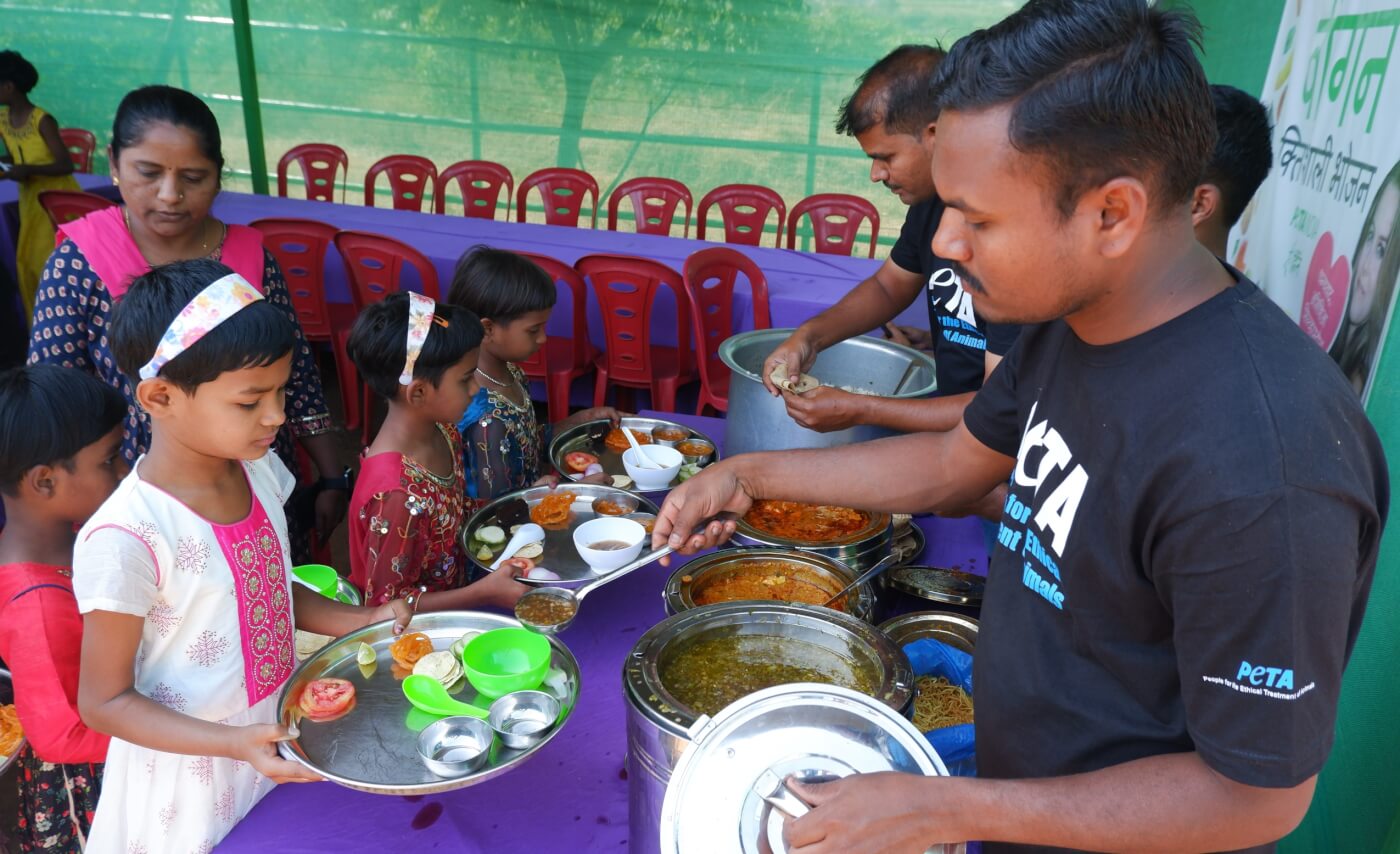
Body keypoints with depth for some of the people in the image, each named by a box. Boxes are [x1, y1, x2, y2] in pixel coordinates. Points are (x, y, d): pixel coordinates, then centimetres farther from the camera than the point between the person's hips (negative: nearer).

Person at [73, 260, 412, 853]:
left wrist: (361, 621, -7)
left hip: (279, 732, 6)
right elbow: (104, 702, -17)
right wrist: (237, 743, -29)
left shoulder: (259, 472, -8)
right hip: (194, 769, -6)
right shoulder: (125, 538, -28)